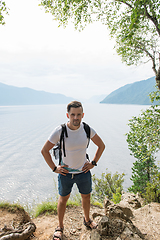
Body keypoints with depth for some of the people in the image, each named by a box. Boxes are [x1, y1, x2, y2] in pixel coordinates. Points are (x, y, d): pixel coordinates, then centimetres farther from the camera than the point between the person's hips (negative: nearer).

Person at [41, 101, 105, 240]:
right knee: (63, 199, 17)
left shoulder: (87, 129, -13)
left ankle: (87, 220, 50)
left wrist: (93, 163, -1)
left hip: (84, 172, 3)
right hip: (65, 173, -2)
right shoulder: (60, 131, -20)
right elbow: (44, 150, -9)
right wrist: (54, 168, -9)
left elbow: (101, 146, 3)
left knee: (86, 197, 21)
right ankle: (60, 226, 41)